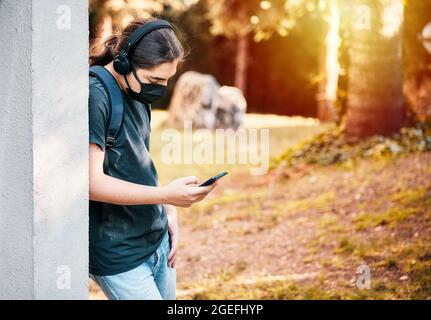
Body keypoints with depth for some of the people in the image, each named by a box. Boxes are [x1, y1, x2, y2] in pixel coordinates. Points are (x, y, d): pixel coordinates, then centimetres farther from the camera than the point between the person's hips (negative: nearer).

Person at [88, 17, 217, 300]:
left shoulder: (139, 92, 9)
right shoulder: (95, 96, -19)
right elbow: (92, 183, -23)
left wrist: (169, 212, 7)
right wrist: (166, 195, -27)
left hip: (159, 242, 8)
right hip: (119, 257, -8)